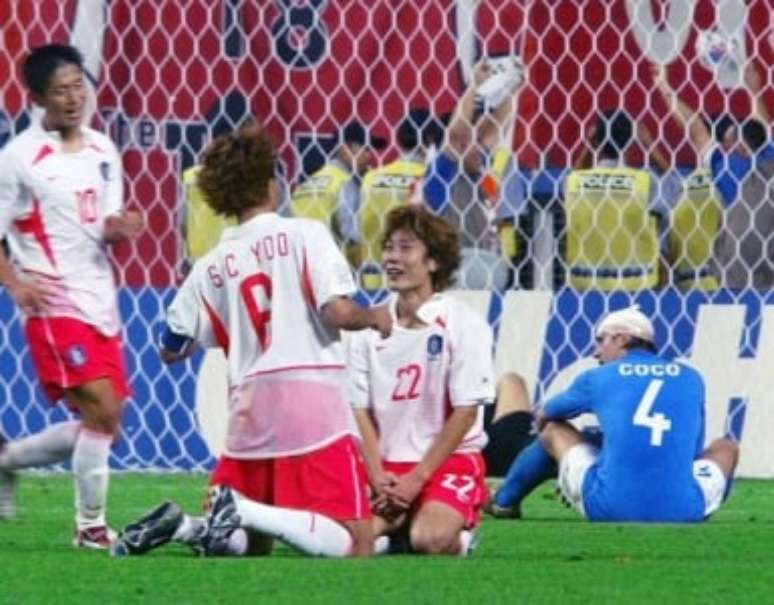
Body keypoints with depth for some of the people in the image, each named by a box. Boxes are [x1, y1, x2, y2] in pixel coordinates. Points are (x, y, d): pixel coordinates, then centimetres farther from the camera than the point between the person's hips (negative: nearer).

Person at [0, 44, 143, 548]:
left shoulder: (102, 151, 11)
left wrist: (118, 229, -7)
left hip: (102, 302, 7)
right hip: (54, 304, -7)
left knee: (103, 421, 7)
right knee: (102, 410, -17)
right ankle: (91, 526, -6)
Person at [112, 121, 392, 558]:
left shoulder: (210, 267, 12)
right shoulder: (305, 234, 0)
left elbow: (171, 350, 17)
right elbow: (337, 312, -12)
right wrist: (374, 317, 10)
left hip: (248, 411, 5)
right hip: (312, 405, -5)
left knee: (253, 547, 18)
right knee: (355, 547, -6)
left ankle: (180, 525, -11)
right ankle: (241, 513, -24)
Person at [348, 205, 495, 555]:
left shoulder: (463, 325, -6)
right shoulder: (370, 328, 5)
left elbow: (466, 412, -9)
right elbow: (361, 410, 3)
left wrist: (417, 478, -13)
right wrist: (377, 477, -11)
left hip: (448, 462, -3)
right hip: (386, 465, 3)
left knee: (431, 541, -31)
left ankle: (459, 533, 6)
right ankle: (397, 522, 10)